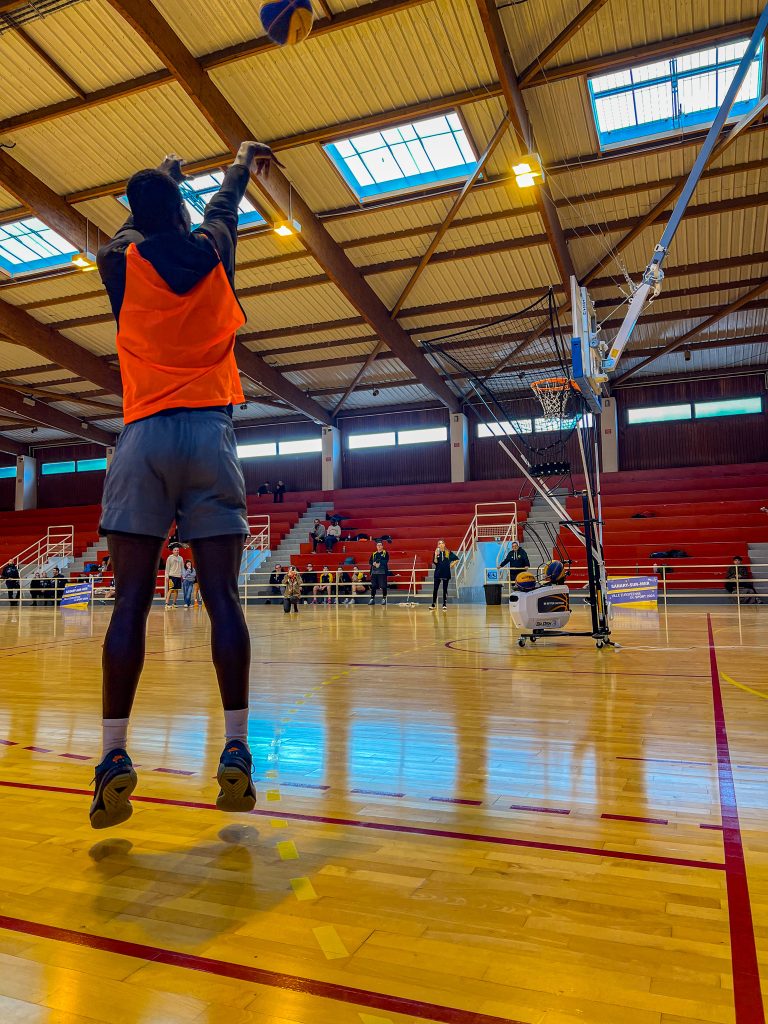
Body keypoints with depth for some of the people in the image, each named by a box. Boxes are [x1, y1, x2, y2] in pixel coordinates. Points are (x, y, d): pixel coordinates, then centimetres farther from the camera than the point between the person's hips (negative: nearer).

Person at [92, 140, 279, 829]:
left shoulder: (120, 264, 12)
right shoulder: (211, 251, 13)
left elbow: (135, 231, 37)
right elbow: (225, 204, 36)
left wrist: (162, 180, 56)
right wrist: (246, 160, 58)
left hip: (144, 437, 0)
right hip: (210, 435, 0)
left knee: (131, 602, -2)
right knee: (223, 598, -3)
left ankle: (115, 759, -5)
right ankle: (237, 754, -3)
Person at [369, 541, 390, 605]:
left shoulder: (385, 553, 4)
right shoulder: (374, 554, 16)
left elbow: (386, 561, -8)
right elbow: (370, 561, 9)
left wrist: (379, 563, -18)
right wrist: (373, 563, -12)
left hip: (382, 572, -4)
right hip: (374, 572, 4)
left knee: (383, 586, -5)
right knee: (373, 586, 4)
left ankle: (384, 599, 5)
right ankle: (372, 599, 11)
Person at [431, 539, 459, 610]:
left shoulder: (448, 553, 0)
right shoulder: (437, 552, 1)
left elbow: (456, 559, 7)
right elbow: (435, 562, -7)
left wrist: (451, 565, 0)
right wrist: (436, 555, -21)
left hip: (446, 573, 0)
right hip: (438, 573, 0)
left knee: (445, 589, 4)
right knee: (435, 589, 0)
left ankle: (444, 604, 10)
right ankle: (434, 604, 8)